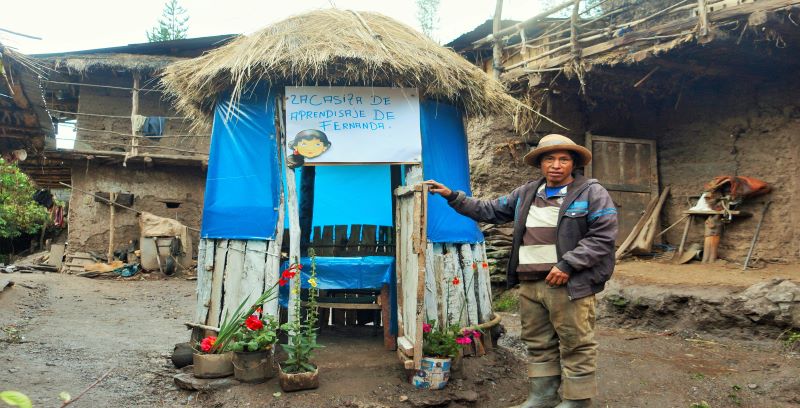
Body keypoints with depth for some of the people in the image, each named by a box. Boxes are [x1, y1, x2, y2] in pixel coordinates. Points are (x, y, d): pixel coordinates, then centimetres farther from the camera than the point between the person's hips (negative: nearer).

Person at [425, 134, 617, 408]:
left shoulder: (591, 193, -2)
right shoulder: (526, 194, 15)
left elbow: (603, 236, -9)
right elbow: (489, 211, 21)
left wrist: (568, 265, -16)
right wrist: (452, 197, 14)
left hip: (569, 284, -5)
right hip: (530, 284, 6)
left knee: (575, 345, 2)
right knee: (538, 343, 14)